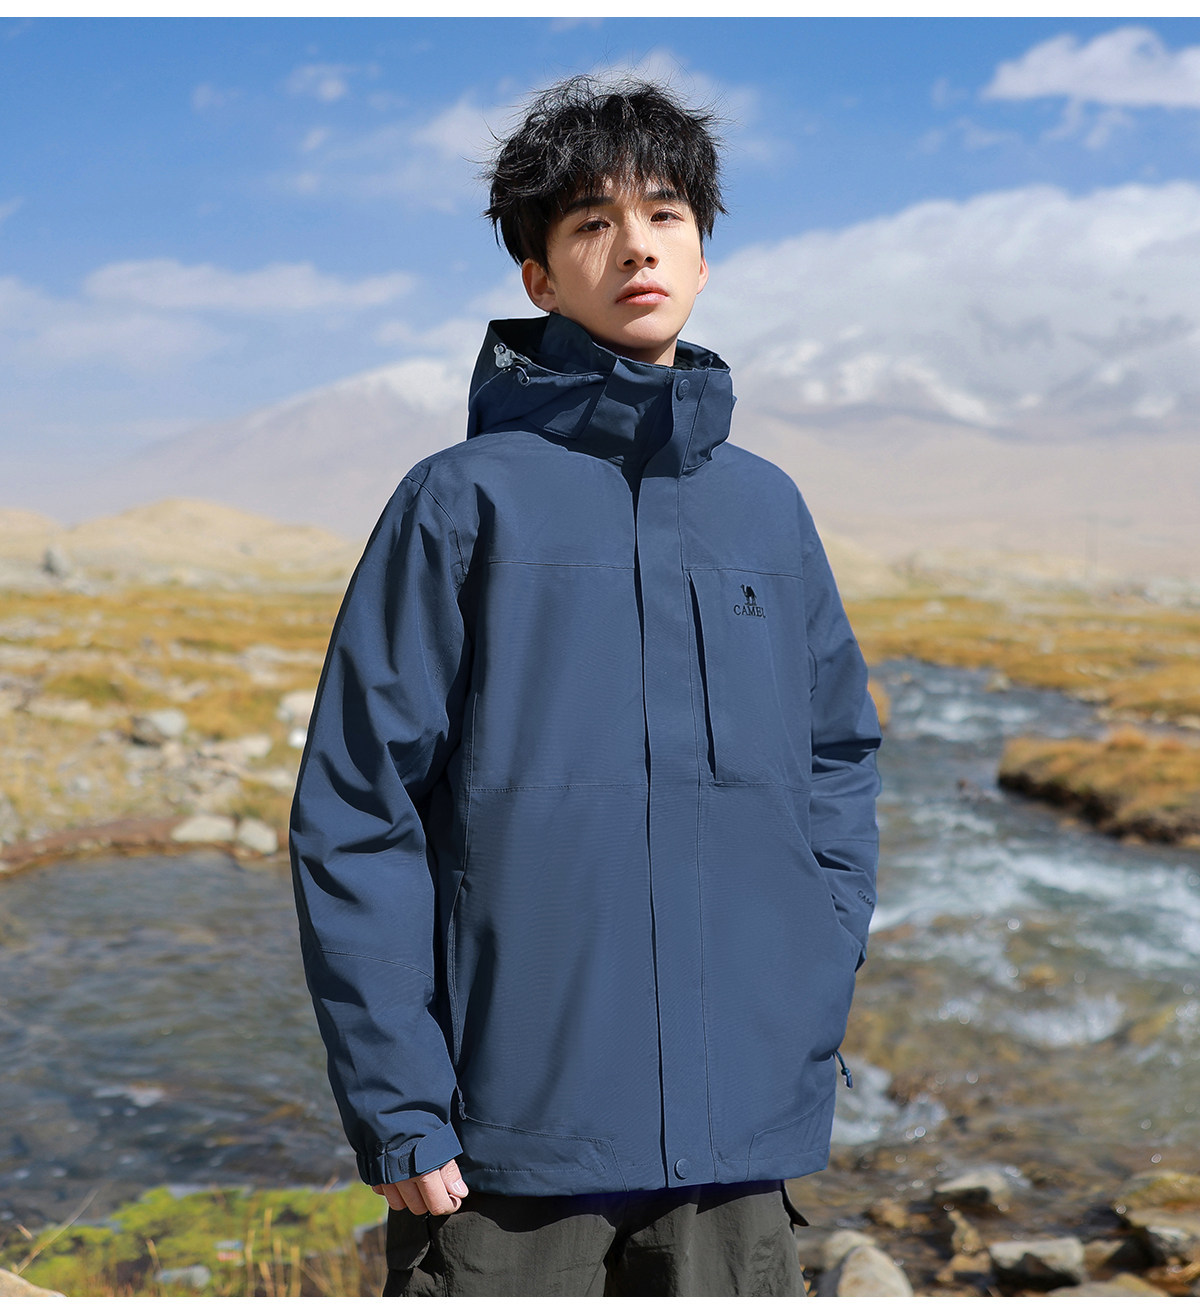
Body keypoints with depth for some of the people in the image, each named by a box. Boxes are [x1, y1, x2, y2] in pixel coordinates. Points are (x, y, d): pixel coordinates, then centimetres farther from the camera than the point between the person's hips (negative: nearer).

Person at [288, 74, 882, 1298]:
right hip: (508, 1141, -3)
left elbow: (839, 761, 13)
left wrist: (811, 1007, 2)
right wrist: (397, 1111, -11)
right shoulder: (464, 500, -4)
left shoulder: (767, 506, 9)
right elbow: (356, 813, -7)